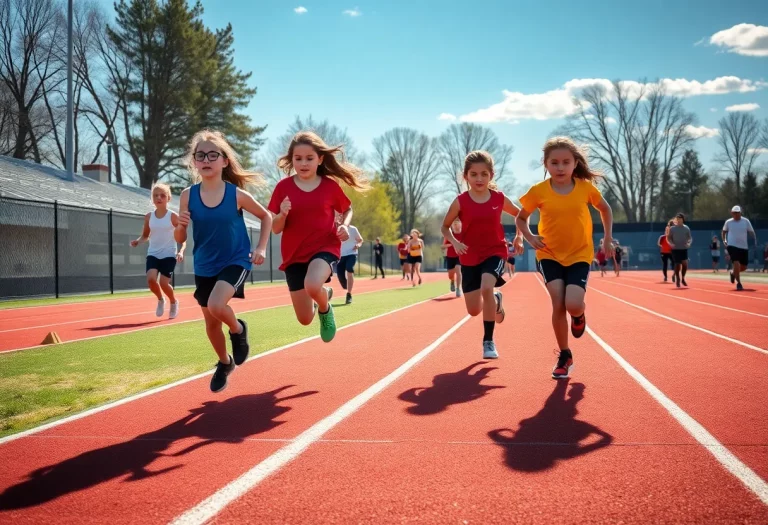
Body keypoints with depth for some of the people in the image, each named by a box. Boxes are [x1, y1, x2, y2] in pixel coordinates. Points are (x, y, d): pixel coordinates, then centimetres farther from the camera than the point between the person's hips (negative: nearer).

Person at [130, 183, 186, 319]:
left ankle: (174, 302, 20)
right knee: (151, 279, -20)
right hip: (153, 254, 3)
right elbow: (145, 235, 17)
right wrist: (138, 241, -6)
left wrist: (181, 251, -20)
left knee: (164, 283, -14)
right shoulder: (149, 217, 4)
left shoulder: (173, 216, -5)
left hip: (169, 255, -3)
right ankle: (160, 300, 11)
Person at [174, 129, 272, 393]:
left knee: (216, 306, -29)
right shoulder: (188, 196, -9)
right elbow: (179, 239, -2)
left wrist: (261, 247, -6)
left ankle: (238, 329, 6)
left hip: (236, 261, -3)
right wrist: (181, 225, -23)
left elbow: (266, 217, 3)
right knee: (211, 322, 14)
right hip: (204, 267, 4)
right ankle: (224, 363, 41)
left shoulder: (237, 194, -14)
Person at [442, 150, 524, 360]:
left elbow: (519, 214, 13)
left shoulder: (499, 198, -6)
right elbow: (445, 227, 3)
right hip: (469, 258, 1)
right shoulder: (460, 201, -9)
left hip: (494, 253, -1)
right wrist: (455, 243, -15)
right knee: (474, 310, 3)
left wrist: (519, 237, 2)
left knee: (486, 288, -31)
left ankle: (488, 341, -16)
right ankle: (496, 301, 41)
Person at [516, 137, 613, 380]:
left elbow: (605, 208, 13)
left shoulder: (585, 187, -7)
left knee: (573, 304, -20)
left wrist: (608, 238, 8)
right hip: (550, 255, 0)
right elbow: (520, 218, 6)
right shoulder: (538, 191, -8)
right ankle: (564, 356, 8)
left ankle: (579, 314, 21)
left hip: (579, 255, 0)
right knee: (558, 304, -12)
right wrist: (530, 238, -9)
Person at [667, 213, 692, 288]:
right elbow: (668, 238, 3)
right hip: (675, 249, -1)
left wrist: (689, 243, -12)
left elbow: (690, 238, 8)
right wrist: (671, 243, -16)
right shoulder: (672, 228, 0)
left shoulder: (686, 228, 5)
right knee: (677, 265, -1)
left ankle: (683, 279, 10)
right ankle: (677, 280, 15)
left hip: (684, 249, 1)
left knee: (685, 264, -11)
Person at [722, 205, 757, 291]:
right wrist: (724, 240, 5)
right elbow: (724, 231, 18)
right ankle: (738, 283, -7)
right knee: (736, 264, -19)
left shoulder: (746, 221, 0)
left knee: (744, 267, 8)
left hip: (744, 247, 3)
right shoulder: (728, 222, 1)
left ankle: (733, 273, 40)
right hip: (732, 246, -3)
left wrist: (755, 240, -13)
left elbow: (751, 231, 2)